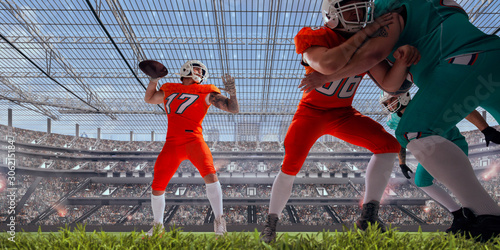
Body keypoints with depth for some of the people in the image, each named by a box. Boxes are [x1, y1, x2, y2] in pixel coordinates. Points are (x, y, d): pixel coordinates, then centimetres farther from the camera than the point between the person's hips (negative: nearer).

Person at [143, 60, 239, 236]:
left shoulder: (205, 92, 6)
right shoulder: (169, 90, 19)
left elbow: (233, 109, 1)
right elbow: (149, 99, 37)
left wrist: (232, 93, -17)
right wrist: (153, 80, 22)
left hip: (193, 140, -4)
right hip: (172, 144, 4)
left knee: (209, 174, -28)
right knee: (157, 187, 8)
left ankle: (219, 220, -12)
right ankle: (158, 225, 32)